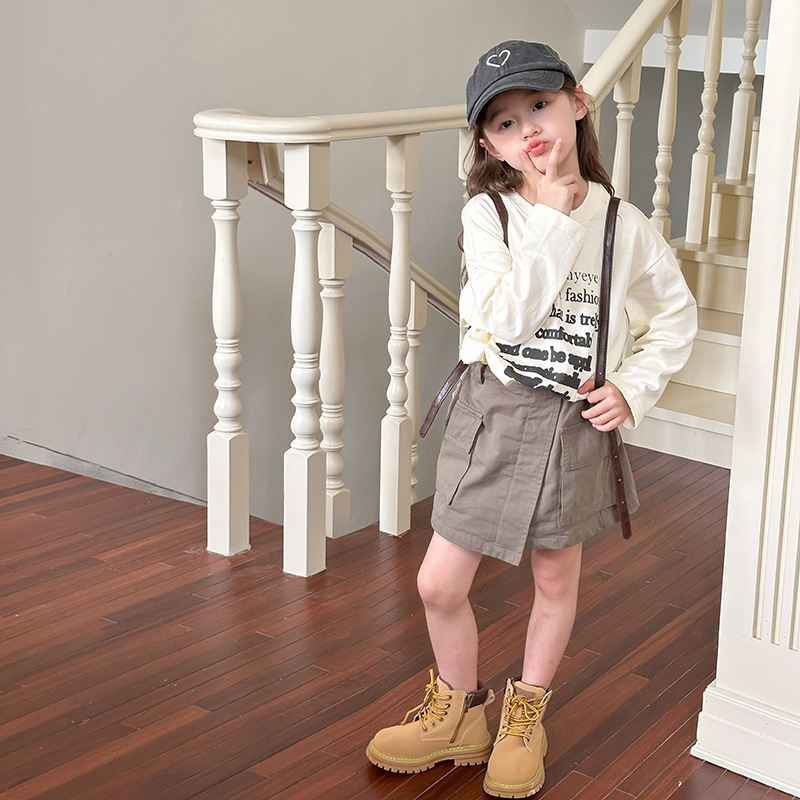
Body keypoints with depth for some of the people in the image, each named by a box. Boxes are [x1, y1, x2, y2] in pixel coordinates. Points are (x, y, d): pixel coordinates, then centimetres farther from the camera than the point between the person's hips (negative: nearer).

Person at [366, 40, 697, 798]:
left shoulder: (622, 223, -4)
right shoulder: (486, 214, -8)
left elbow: (677, 315, 8)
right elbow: (510, 317, -22)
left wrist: (633, 389, -4)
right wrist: (555, 220, -21)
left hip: (574, 423, 1)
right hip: (492, 414, 0)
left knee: (556, 579, 15)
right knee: (439, 585, 4)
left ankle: (524, 719, 38)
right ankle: (459, 713, 30)